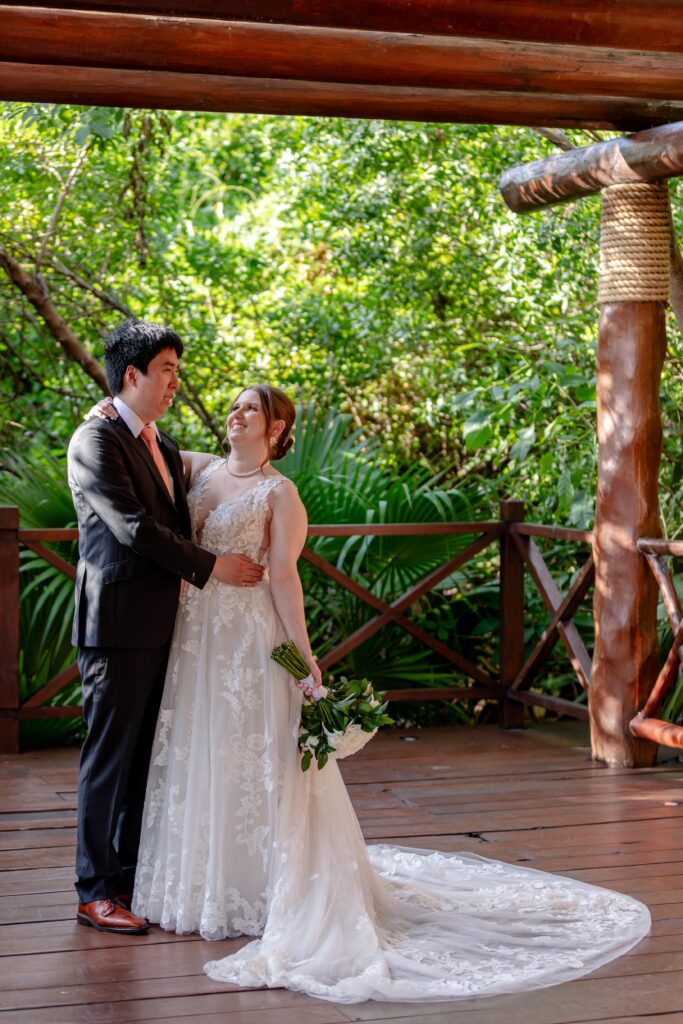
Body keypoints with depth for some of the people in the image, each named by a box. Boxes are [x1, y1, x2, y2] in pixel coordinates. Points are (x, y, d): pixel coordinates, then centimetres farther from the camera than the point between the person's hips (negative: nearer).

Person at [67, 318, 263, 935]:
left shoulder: (166, 449, 18)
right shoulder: (95, 442, -10)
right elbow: (133, 528, -18)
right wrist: (209, 567, -15)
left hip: (160, 624, 8)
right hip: (117, 626, -8)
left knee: (144, 756, 12)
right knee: (109, 756, -2)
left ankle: (132, 877, 21)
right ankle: (96, 891, 7)